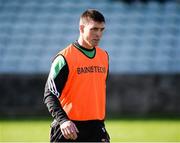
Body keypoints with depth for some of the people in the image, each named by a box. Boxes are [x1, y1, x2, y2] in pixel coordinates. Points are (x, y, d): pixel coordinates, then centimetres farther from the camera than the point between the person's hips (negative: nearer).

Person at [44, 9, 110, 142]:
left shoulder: (104, 56, 11)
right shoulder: (65, 58, -9)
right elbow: (50, 94, -12)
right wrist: (63, 120, -26)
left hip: (96, 128, 5)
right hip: (69, 127, -5)